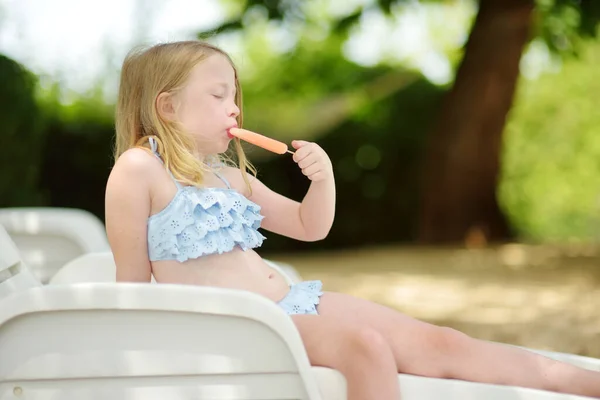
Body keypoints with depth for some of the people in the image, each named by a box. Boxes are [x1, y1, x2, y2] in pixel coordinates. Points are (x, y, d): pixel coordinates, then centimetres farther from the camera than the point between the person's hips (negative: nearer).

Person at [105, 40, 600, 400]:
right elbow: (132, 282, -7)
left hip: (294, 302, 8)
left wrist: (323, 175, 4)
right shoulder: (139, 169, -6)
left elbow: (309, 227, 22)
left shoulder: (230, 176, 18)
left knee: (435, 343, -5)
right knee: (364, 345, -34)